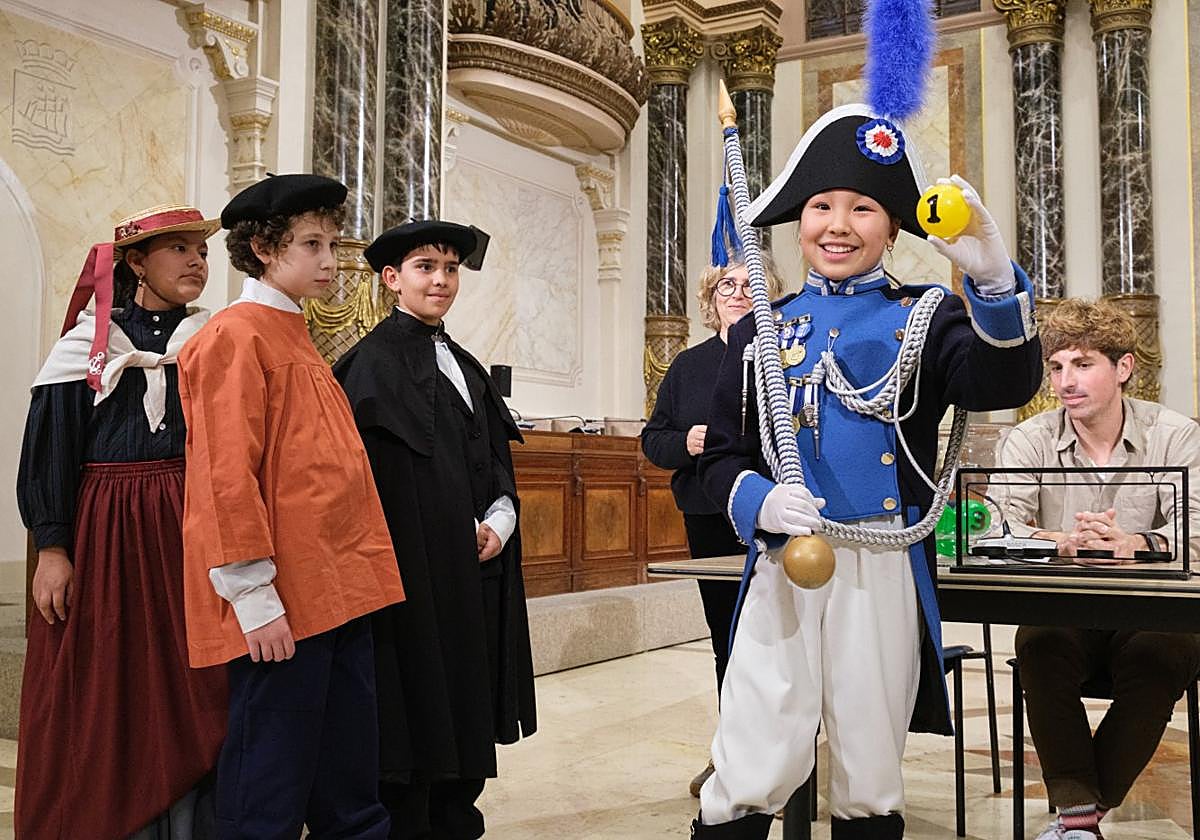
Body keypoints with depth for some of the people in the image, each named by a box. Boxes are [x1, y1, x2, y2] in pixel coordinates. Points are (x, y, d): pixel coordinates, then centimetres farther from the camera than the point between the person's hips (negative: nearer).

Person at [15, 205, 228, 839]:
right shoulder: (87, 344, 3)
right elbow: (51, 448, 0)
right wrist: (51, 546, -8)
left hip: (192, 534, 2)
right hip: (103, 538, -1)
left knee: (189, 694, 4)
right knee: (106, 698, 5)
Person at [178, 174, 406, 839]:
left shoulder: (295, 336, 17)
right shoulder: (234, 336, -9)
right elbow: (227, 476, -16)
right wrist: (254, 596, -19)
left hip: (338, 592, 9)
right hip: (282, 606, -9)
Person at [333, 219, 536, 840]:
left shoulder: (466, 367, 16)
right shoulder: (374, 362, -7)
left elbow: (497, 462, 17)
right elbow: (368, 474, -14)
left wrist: (498, 523, -1)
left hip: (473, 573, 7)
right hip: (413, 566, -7)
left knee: (464, 713, 12)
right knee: (414, 713, 0)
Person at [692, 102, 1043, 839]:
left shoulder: (925, 316, 3)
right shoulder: (762, 331, 8)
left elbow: (1004, 385, -17)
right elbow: (722, 456, 8)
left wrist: (994, 278, -34)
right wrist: (758, 502, -14)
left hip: (884, 570, 0)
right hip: (781, 568, 1)